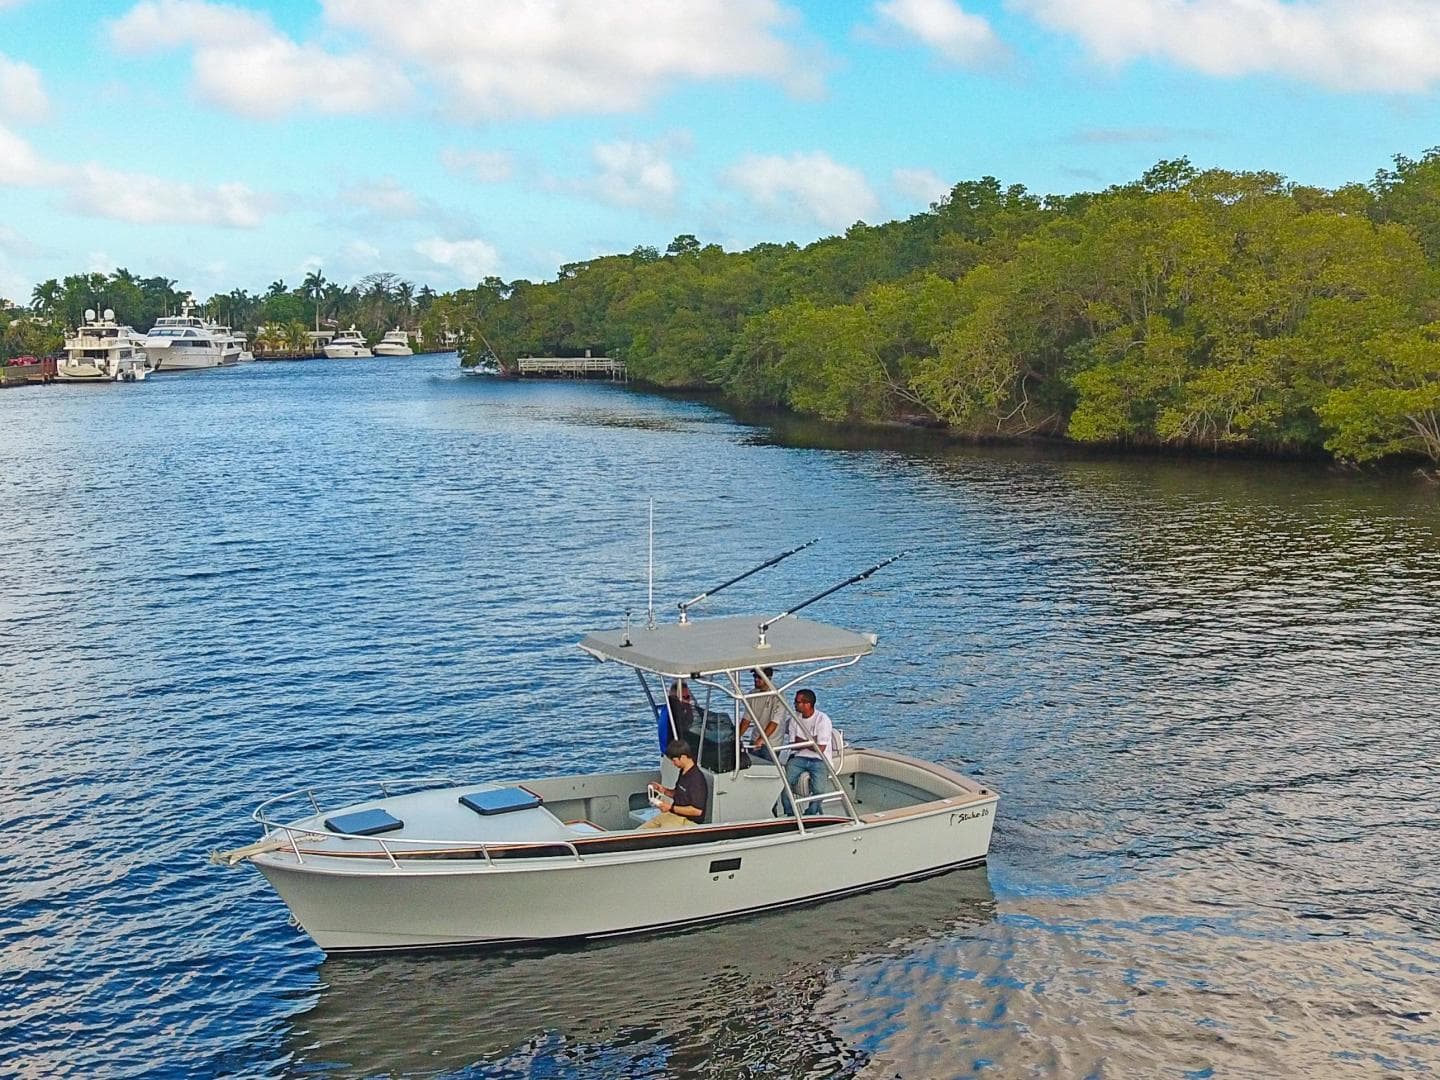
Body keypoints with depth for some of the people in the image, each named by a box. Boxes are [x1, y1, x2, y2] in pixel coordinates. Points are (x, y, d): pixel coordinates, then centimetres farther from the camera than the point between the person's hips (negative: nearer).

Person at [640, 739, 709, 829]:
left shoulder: (696, 779, -22)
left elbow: (697, 810, -24)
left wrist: (671, 808, -20)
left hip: (687, 821, -10)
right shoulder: (683, 772, 9)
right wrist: (665, 791, 7)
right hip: (672, 814, 10)